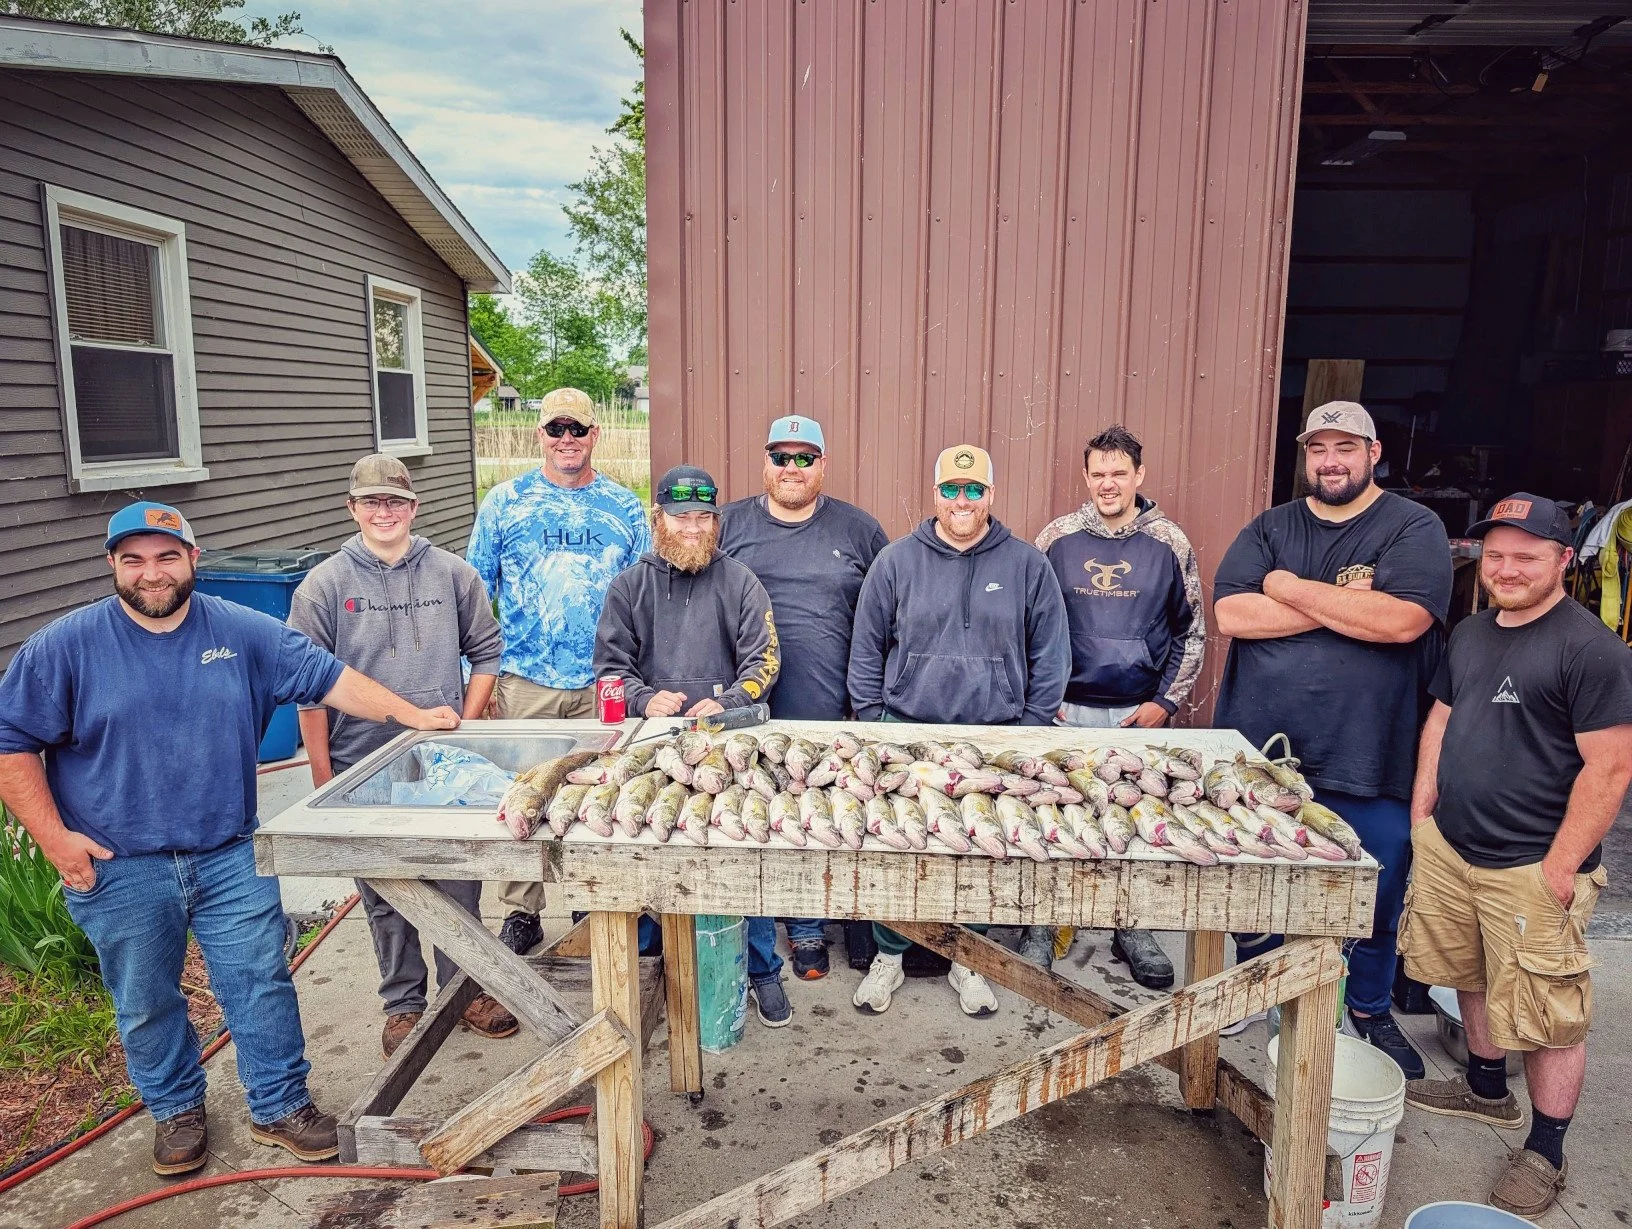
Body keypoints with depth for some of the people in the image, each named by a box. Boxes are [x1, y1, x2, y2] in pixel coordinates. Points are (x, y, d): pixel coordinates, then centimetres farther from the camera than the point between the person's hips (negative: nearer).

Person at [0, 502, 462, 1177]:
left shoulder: (244, 632, 0)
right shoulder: (64, 646, -6)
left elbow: (327, 677, 2)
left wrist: (410, 714, -7)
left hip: (231, 860, 1)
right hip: (120, 870, -1)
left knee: (260, 984, 6)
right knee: (146, 1004, 15)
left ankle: (280, 1106, 25)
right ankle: (176, 1109, 38)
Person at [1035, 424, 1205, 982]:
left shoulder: (1169, 543, 1)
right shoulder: (1057, 538, 1)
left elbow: (1192, 633, 6)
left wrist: (1165, 703, -2)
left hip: (1142, 714, 0)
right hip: (1067, 710, 0)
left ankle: (1133, 930, 27)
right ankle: (1042, 926, 21)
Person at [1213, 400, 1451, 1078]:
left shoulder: (1415, 527, -2)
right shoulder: (1270, 529, 6)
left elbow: (1402, 619, -20)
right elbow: (1230, 614, -9)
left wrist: (1290, 588, -13)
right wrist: (1348, 605, -14)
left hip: (1367, 766, -2)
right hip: (1259, 753, 2)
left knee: (1377, 901, 13)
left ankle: (1371, 1010, 37)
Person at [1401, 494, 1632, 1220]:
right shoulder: (1470, 634, 9)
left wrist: (1559, 871, -16)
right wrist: (1422, 811, 11)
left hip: (1530, 869, -7)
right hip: (1448, 847, 7)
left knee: (1547, 1018, 4)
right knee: (1471, 977, 21)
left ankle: (1545, 1154, 20)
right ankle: (1486, 1090, 41)